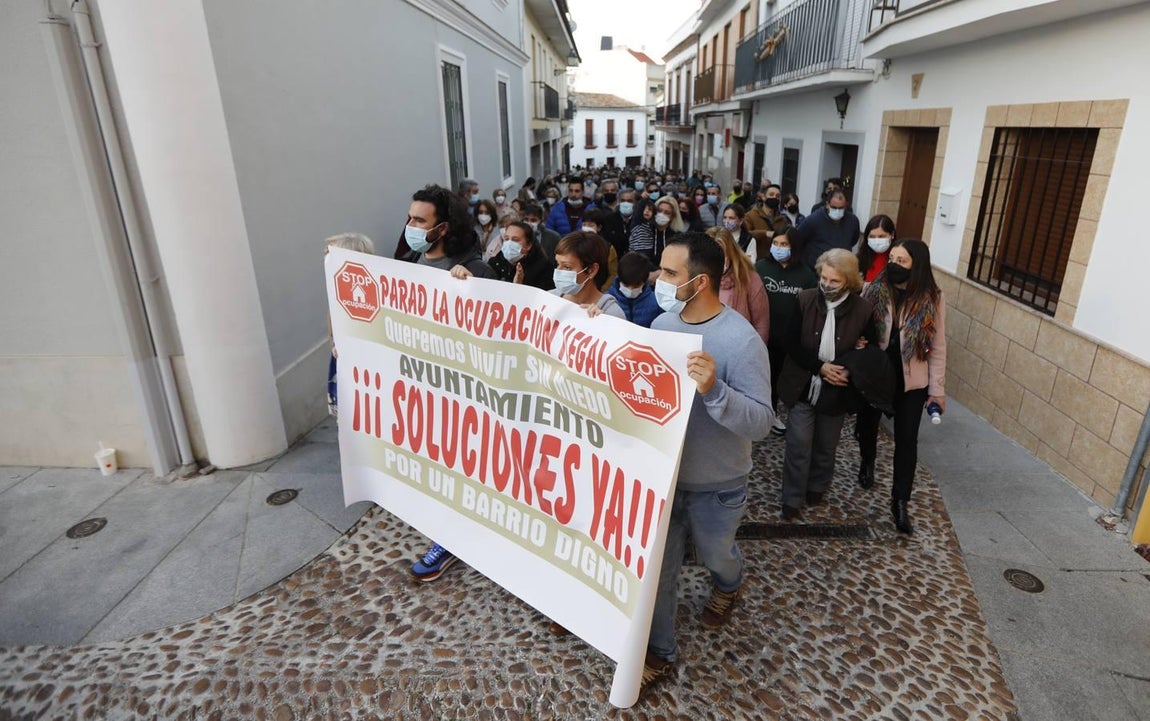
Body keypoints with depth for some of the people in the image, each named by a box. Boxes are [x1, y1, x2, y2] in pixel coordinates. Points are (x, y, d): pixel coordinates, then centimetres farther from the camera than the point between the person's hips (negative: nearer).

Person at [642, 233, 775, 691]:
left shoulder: (742, 340, -24)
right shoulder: (661, 324, -5)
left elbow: (760, 422, -25)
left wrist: (714, 389, -42)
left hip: (715, 485, -4)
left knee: (716, 554, 25)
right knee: (657, 566, 14)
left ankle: (728, 586, 61)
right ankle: (659, 652, 36)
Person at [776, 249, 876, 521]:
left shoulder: (863, 309, -10)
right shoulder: (805, 300, -11)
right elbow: (790, 343, -8)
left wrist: (850, 370, -18)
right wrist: (819, 367, -18)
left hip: (835, 392, 1)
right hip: (802, 388, -1)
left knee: (825, 447, 20)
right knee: (798, 446, 3)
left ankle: (817, 487, 44)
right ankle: (792, 499, 20)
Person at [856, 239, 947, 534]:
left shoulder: (932, 299, -9)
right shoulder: (873, 291, -9)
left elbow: (937, 347, -4)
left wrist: (937, 388, -4)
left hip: (911, 380, -1)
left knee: (906, 440, 1)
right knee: (868, 424, 20)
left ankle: (900, 502, 12)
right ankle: (867, 463, 50)